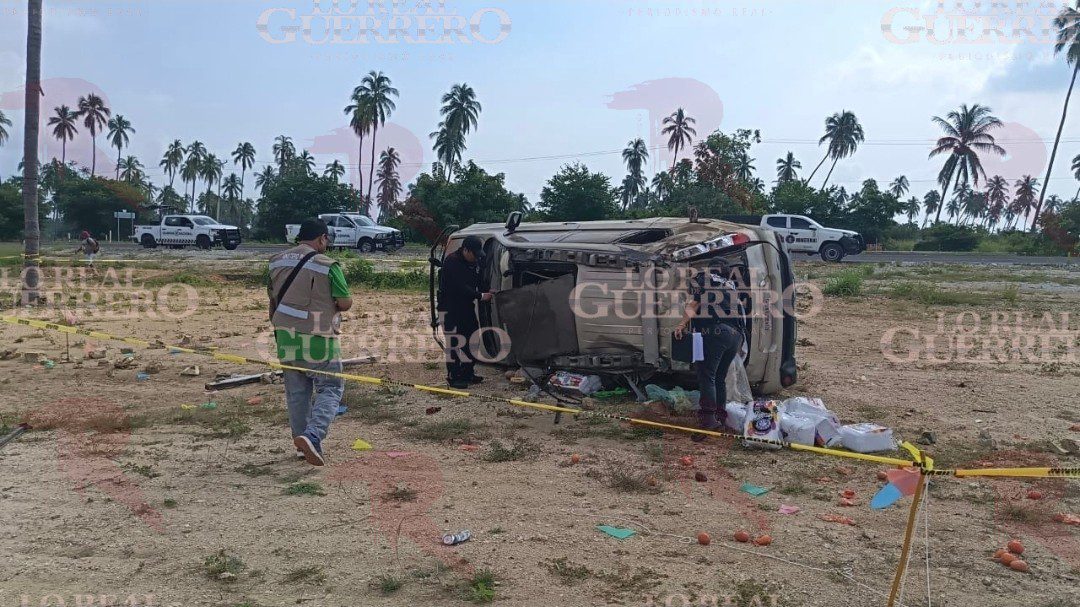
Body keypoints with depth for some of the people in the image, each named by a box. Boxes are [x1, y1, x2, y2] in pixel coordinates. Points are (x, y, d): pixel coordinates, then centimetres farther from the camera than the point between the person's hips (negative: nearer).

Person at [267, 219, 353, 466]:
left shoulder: (277, 262, 7)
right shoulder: (327, 265, -12)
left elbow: (272, 300, 15)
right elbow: (345, 303, -11)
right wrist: (332, 304, 12)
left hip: (286, 336, 6)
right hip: (318, 339, -6)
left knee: (297, 392, 16)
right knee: (330, 389, 5)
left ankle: (303, 445, 23)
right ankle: (312, 436, -15)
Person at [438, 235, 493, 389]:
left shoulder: (474, 262, 6)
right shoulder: (452, 261, -21)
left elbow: (477, 283, 17)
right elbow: (460, 287, -27)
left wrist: (487, 291, -2)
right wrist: (481, 296, -26)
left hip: (466, 306, 9)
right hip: (450, 308, -9)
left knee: (472, 339, 12)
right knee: (454, 343, -6)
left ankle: (468, 373, 23)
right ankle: (453, 377, 1)